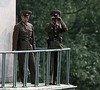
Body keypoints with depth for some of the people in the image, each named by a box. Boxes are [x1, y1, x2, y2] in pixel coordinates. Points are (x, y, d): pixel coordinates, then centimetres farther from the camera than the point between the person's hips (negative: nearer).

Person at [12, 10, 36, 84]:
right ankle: (23, 82, 6)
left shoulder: (30, 26, 12)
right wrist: (14, 49, -10)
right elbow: (15, 38, -5)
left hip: (29, 47, 4)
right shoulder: (17, 26, -2)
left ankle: (34, 81, 2)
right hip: (21, 48, -4)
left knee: (32, 64, -1)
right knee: (22, 66, 0)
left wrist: (34, 47, 10)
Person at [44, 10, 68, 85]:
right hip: (51, 45, -3)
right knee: (51, 63, -10)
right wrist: (51, 22, -20)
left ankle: (55, 80, 9)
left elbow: (66, 29, -7)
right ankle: (50, 79, -13)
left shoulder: (60, 25, 14)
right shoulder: (49, 25, 7)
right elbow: (46, 30, -16)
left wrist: (61, 21, -12)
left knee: (57, 64, 4)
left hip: (59, 46, 3)